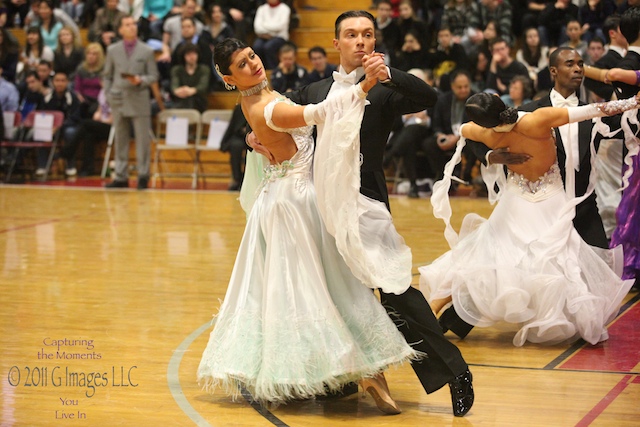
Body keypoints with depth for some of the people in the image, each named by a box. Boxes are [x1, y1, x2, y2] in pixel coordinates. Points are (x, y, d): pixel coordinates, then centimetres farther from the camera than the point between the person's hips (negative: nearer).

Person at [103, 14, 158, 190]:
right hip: (118, 101, 2)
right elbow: (107, 76, 13)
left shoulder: (147, 51, 4)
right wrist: (108, 95, 3)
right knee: (120, 140, 5)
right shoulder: (113, 50, 9)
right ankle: (121, 177, 10)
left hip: (139, 101, -2)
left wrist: (140, 80, -16)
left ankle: (143, 176, 5)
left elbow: (153, 76, 3)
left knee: (143, 140, -2)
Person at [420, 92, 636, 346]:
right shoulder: (537, 122, -29)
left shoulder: (489, 136, -17)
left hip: (517, 203, 3)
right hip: (550, 201, -2)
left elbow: (464, 130, 9)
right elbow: (592, 111, -25)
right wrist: (632, 102, -19)